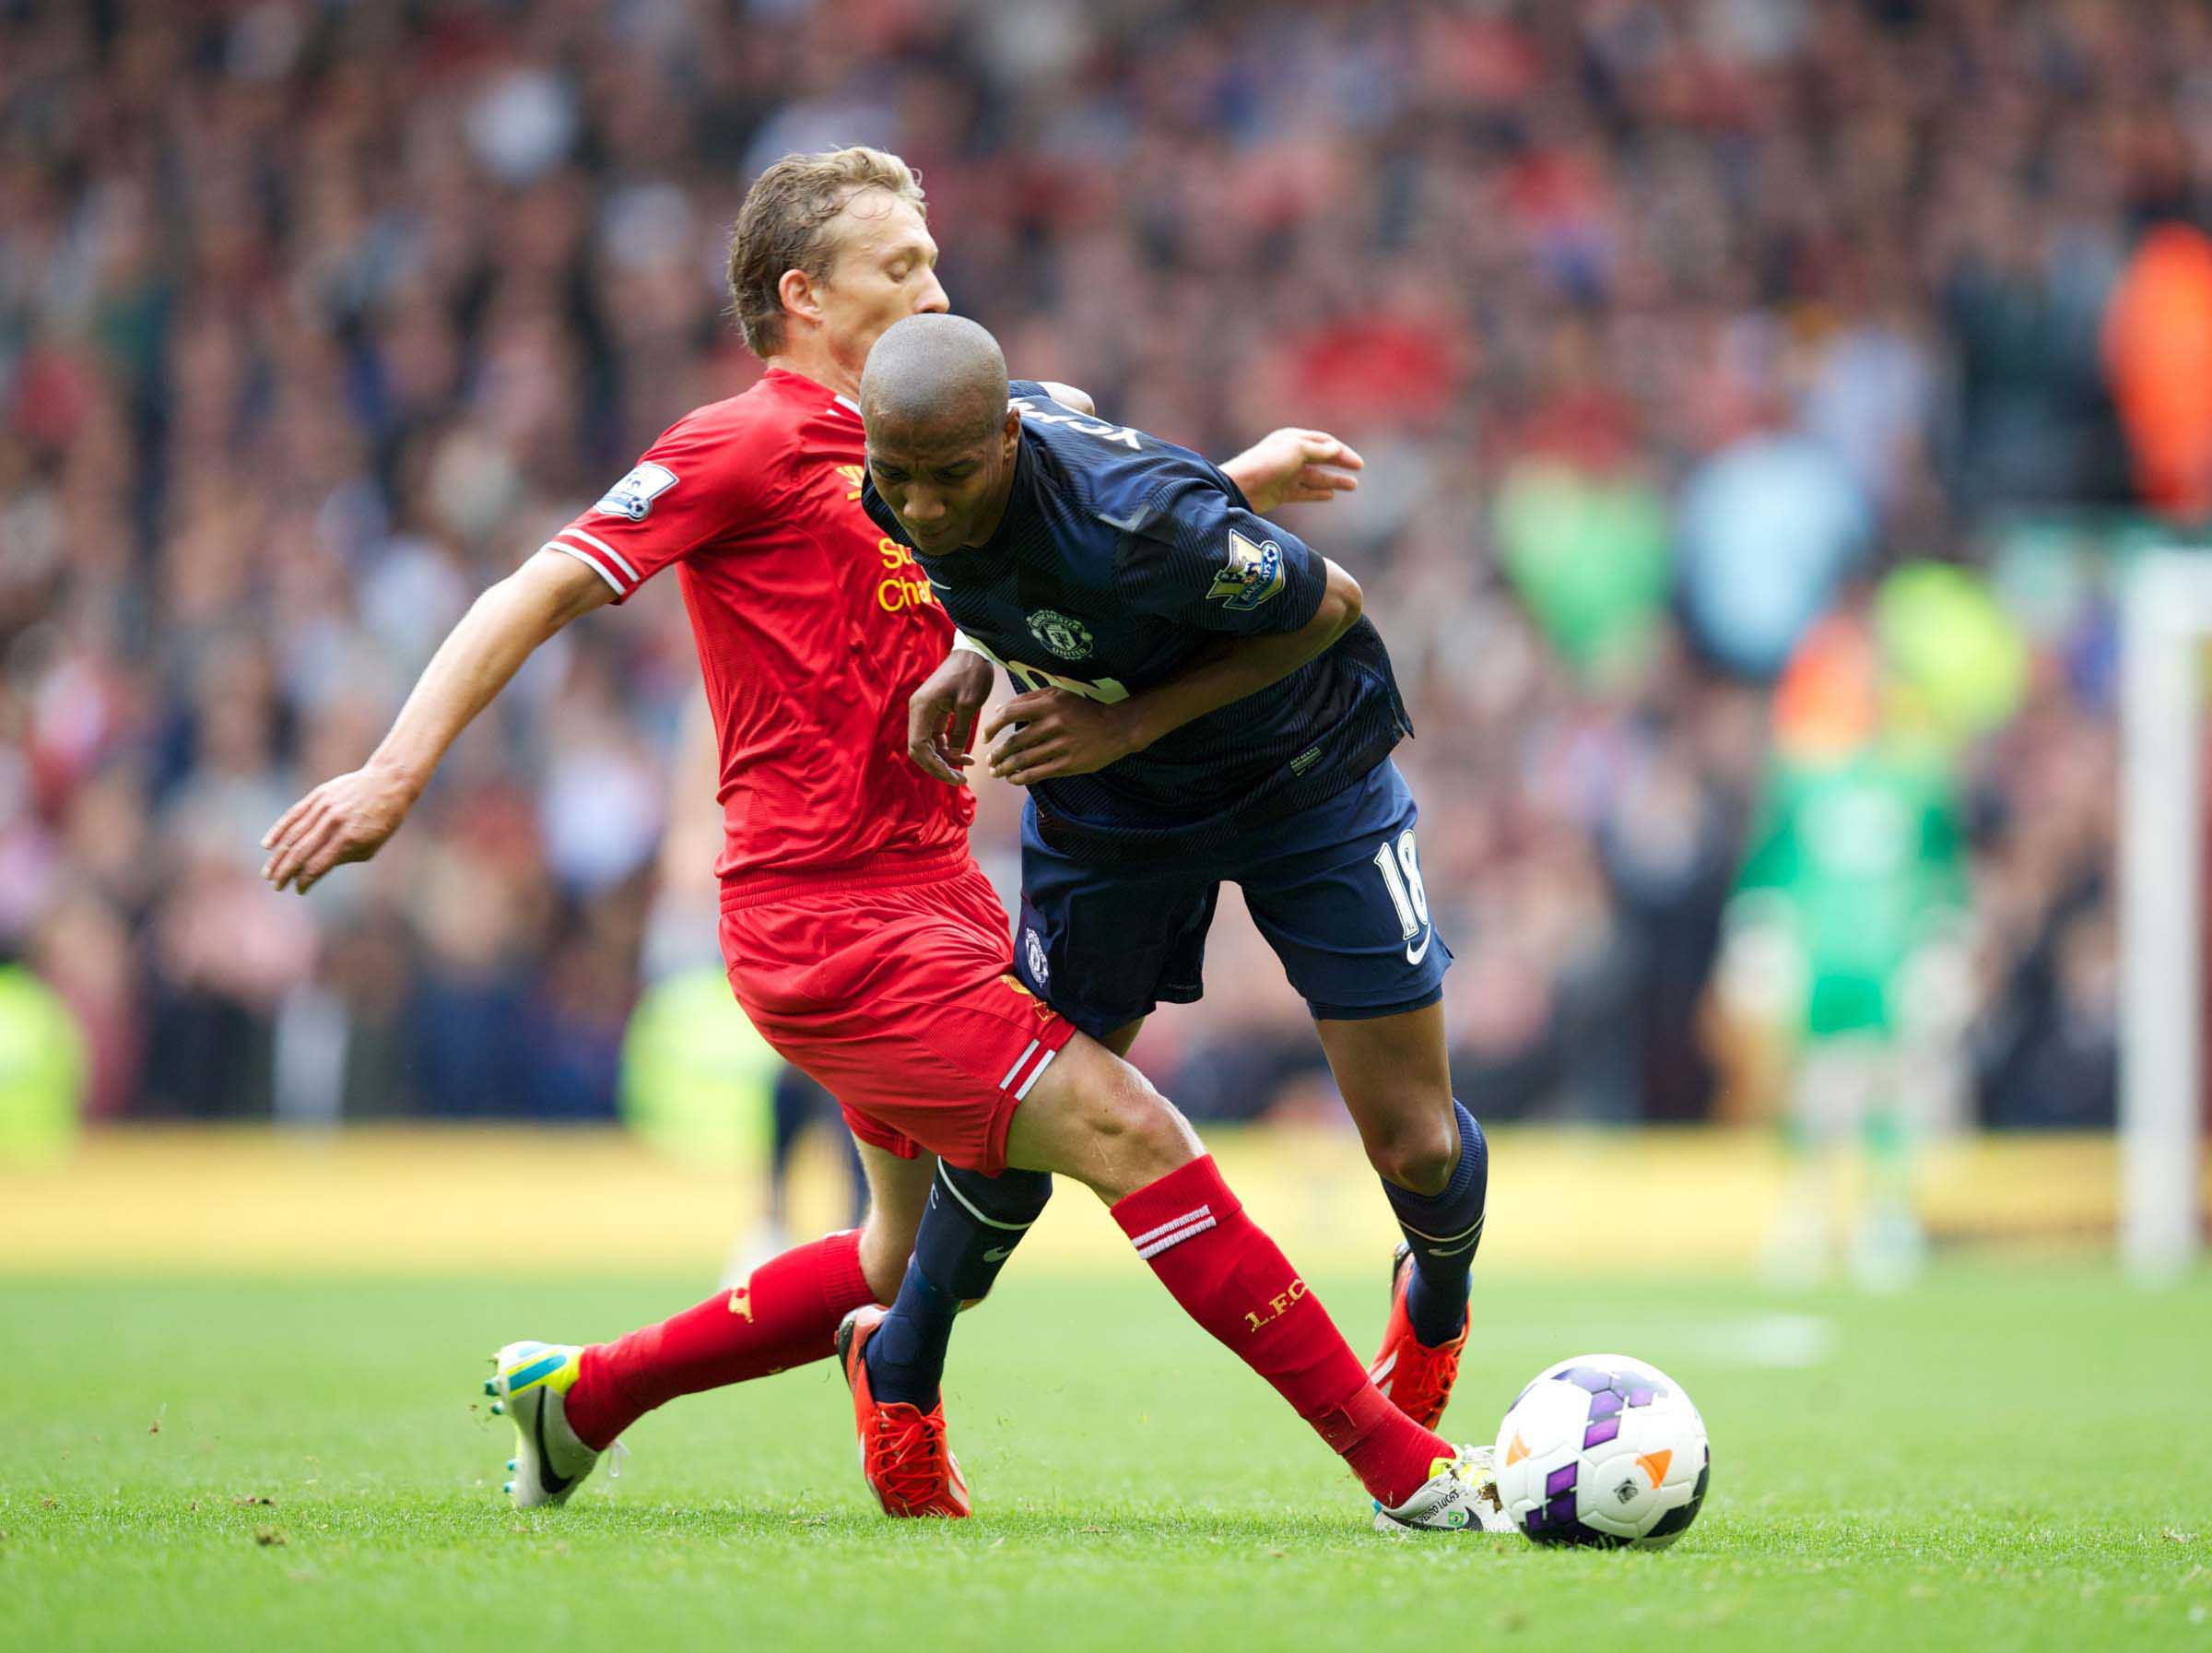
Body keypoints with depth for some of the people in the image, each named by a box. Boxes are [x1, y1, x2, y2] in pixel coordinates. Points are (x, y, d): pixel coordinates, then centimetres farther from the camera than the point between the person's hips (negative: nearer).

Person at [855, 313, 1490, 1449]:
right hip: (1107, 802, 4)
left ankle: (1436, 1304, 32)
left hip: (1304, 778, -4)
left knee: (1415, 1147, -2)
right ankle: (899, 1381, 24)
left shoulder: (1133, 518, -41)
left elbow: (1329, 604, -24)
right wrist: (976, 661, -13)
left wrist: (1131, 723, -29)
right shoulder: (899, 486, -22)